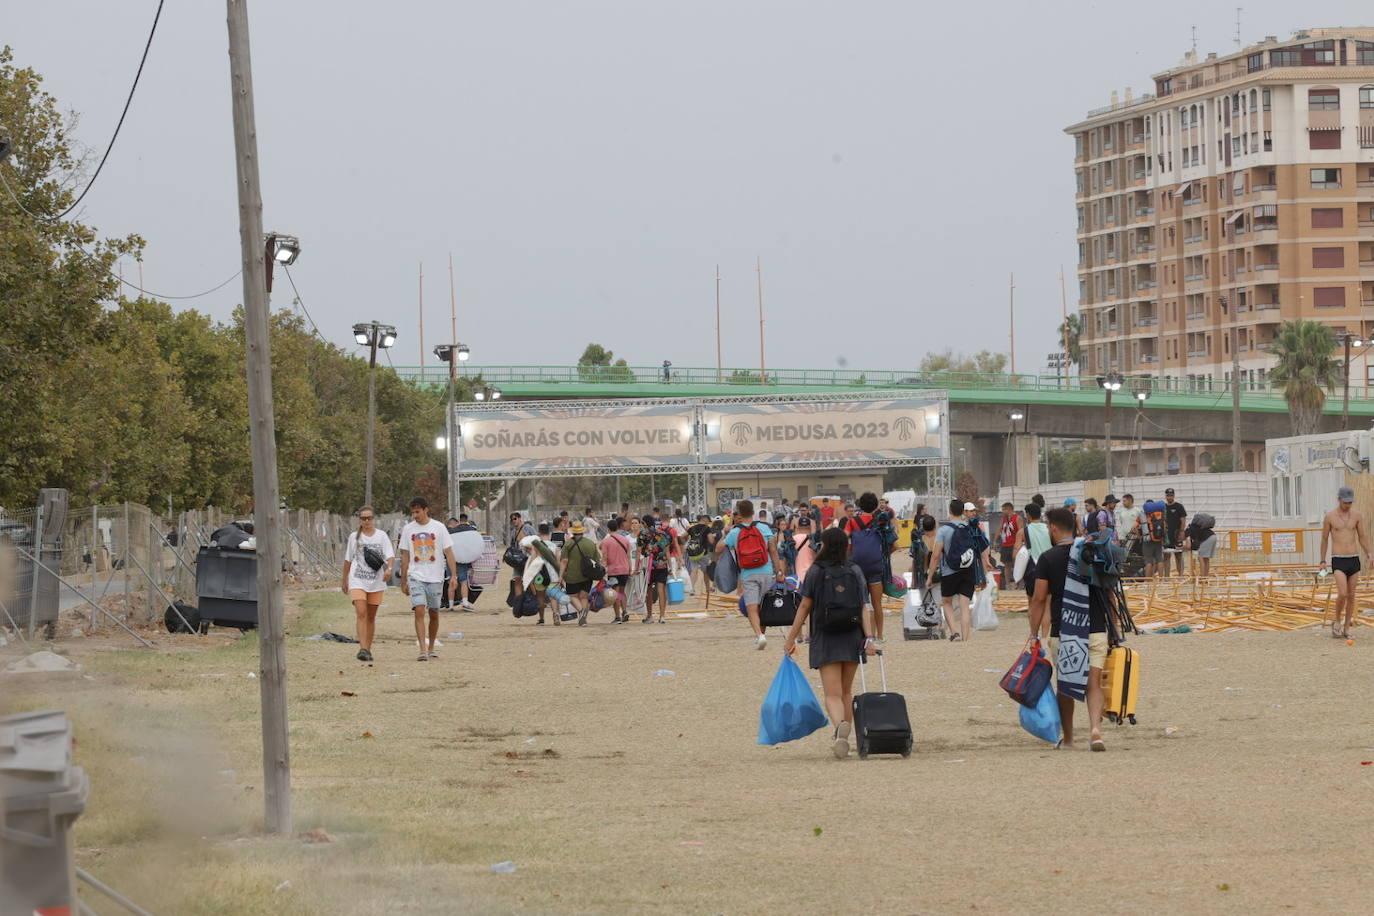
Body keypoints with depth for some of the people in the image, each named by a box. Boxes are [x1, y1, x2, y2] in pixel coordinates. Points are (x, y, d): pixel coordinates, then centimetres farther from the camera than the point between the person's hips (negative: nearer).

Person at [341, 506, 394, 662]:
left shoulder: (381, 536, 5)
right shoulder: (354, 537, 7)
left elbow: (390, 555, -5)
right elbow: (348, 560, 15)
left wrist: (389, 568, -25)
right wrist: (345, 580, 17)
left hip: (376, 582, 1)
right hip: (357, 581, -1)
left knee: (371, 617, 8)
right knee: (361, 614, -16)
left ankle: (368, 649, 18)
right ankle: (362, 649, -24)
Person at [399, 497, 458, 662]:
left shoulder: (438, 527, -2)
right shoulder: (408, 529, 3)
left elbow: (448, 552, -1)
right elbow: (405, 556, 9)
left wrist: (454, 575, -10)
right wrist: (403, 581, 8)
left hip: (435, 578, 0)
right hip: (415, 577, 0)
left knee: (434, 614, 9)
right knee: (419, 611, -14)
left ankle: (431, 648, 24)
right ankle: (422, 650, -18)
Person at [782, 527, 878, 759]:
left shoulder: (816, 572, -5)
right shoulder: (855, 572, 3)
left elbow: (805, 607, -2)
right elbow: (864, 608, -4)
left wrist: (791, 638, 5)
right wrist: (870, 638, -7)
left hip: (825, 640, -3)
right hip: (852, 638, 3)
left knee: (833, 694, -7)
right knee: (846, 691, 18)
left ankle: (840, 725, -35)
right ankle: (843, 738, 21)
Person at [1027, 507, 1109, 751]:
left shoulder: (1048, 559, -5)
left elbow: (1039, 599, -7)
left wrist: (1034, 635, -1)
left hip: (1062, 633, -2)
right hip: (1095, 630, 2)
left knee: (1065, 686, 13)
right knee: (1094, 684, 0)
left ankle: (1067, 739, 21)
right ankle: (1096, 727, -23)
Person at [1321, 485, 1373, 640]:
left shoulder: (1357, 515, 4)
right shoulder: (1330, 516, -2)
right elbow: (1324, 539, 6)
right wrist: (1323, 561, 5)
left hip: (1354, 560, 3)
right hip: (1338, 561, -3)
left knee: (1351, 595, 5)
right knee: (1342, 593, -17)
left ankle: (1346, 629, 14)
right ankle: (1337, 622, 6)